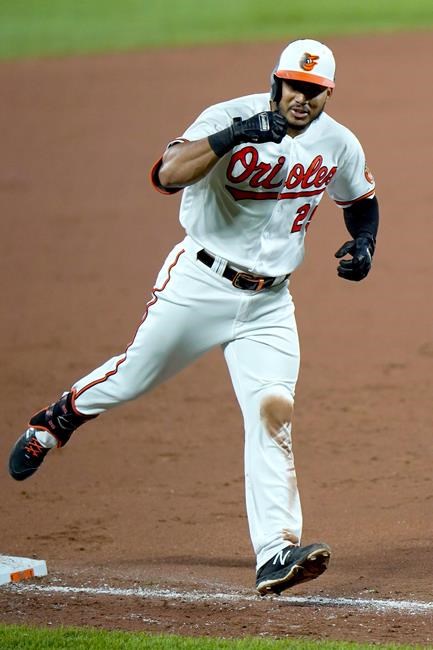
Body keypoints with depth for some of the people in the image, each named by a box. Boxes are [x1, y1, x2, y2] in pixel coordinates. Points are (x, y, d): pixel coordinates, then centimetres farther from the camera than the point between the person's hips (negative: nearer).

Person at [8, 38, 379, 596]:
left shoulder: (340, 146, 0)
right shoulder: (232, 117, -16)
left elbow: (361, 201, 21)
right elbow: (167, 175, -31)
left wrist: (363, 242, -1)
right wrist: (232, 137, -42)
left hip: (268, 303, 3)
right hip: (200, 283, -3)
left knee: (274, 412, -12)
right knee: (133, 377, 9)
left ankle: (275, 555, -18)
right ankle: (59, 419, 42)